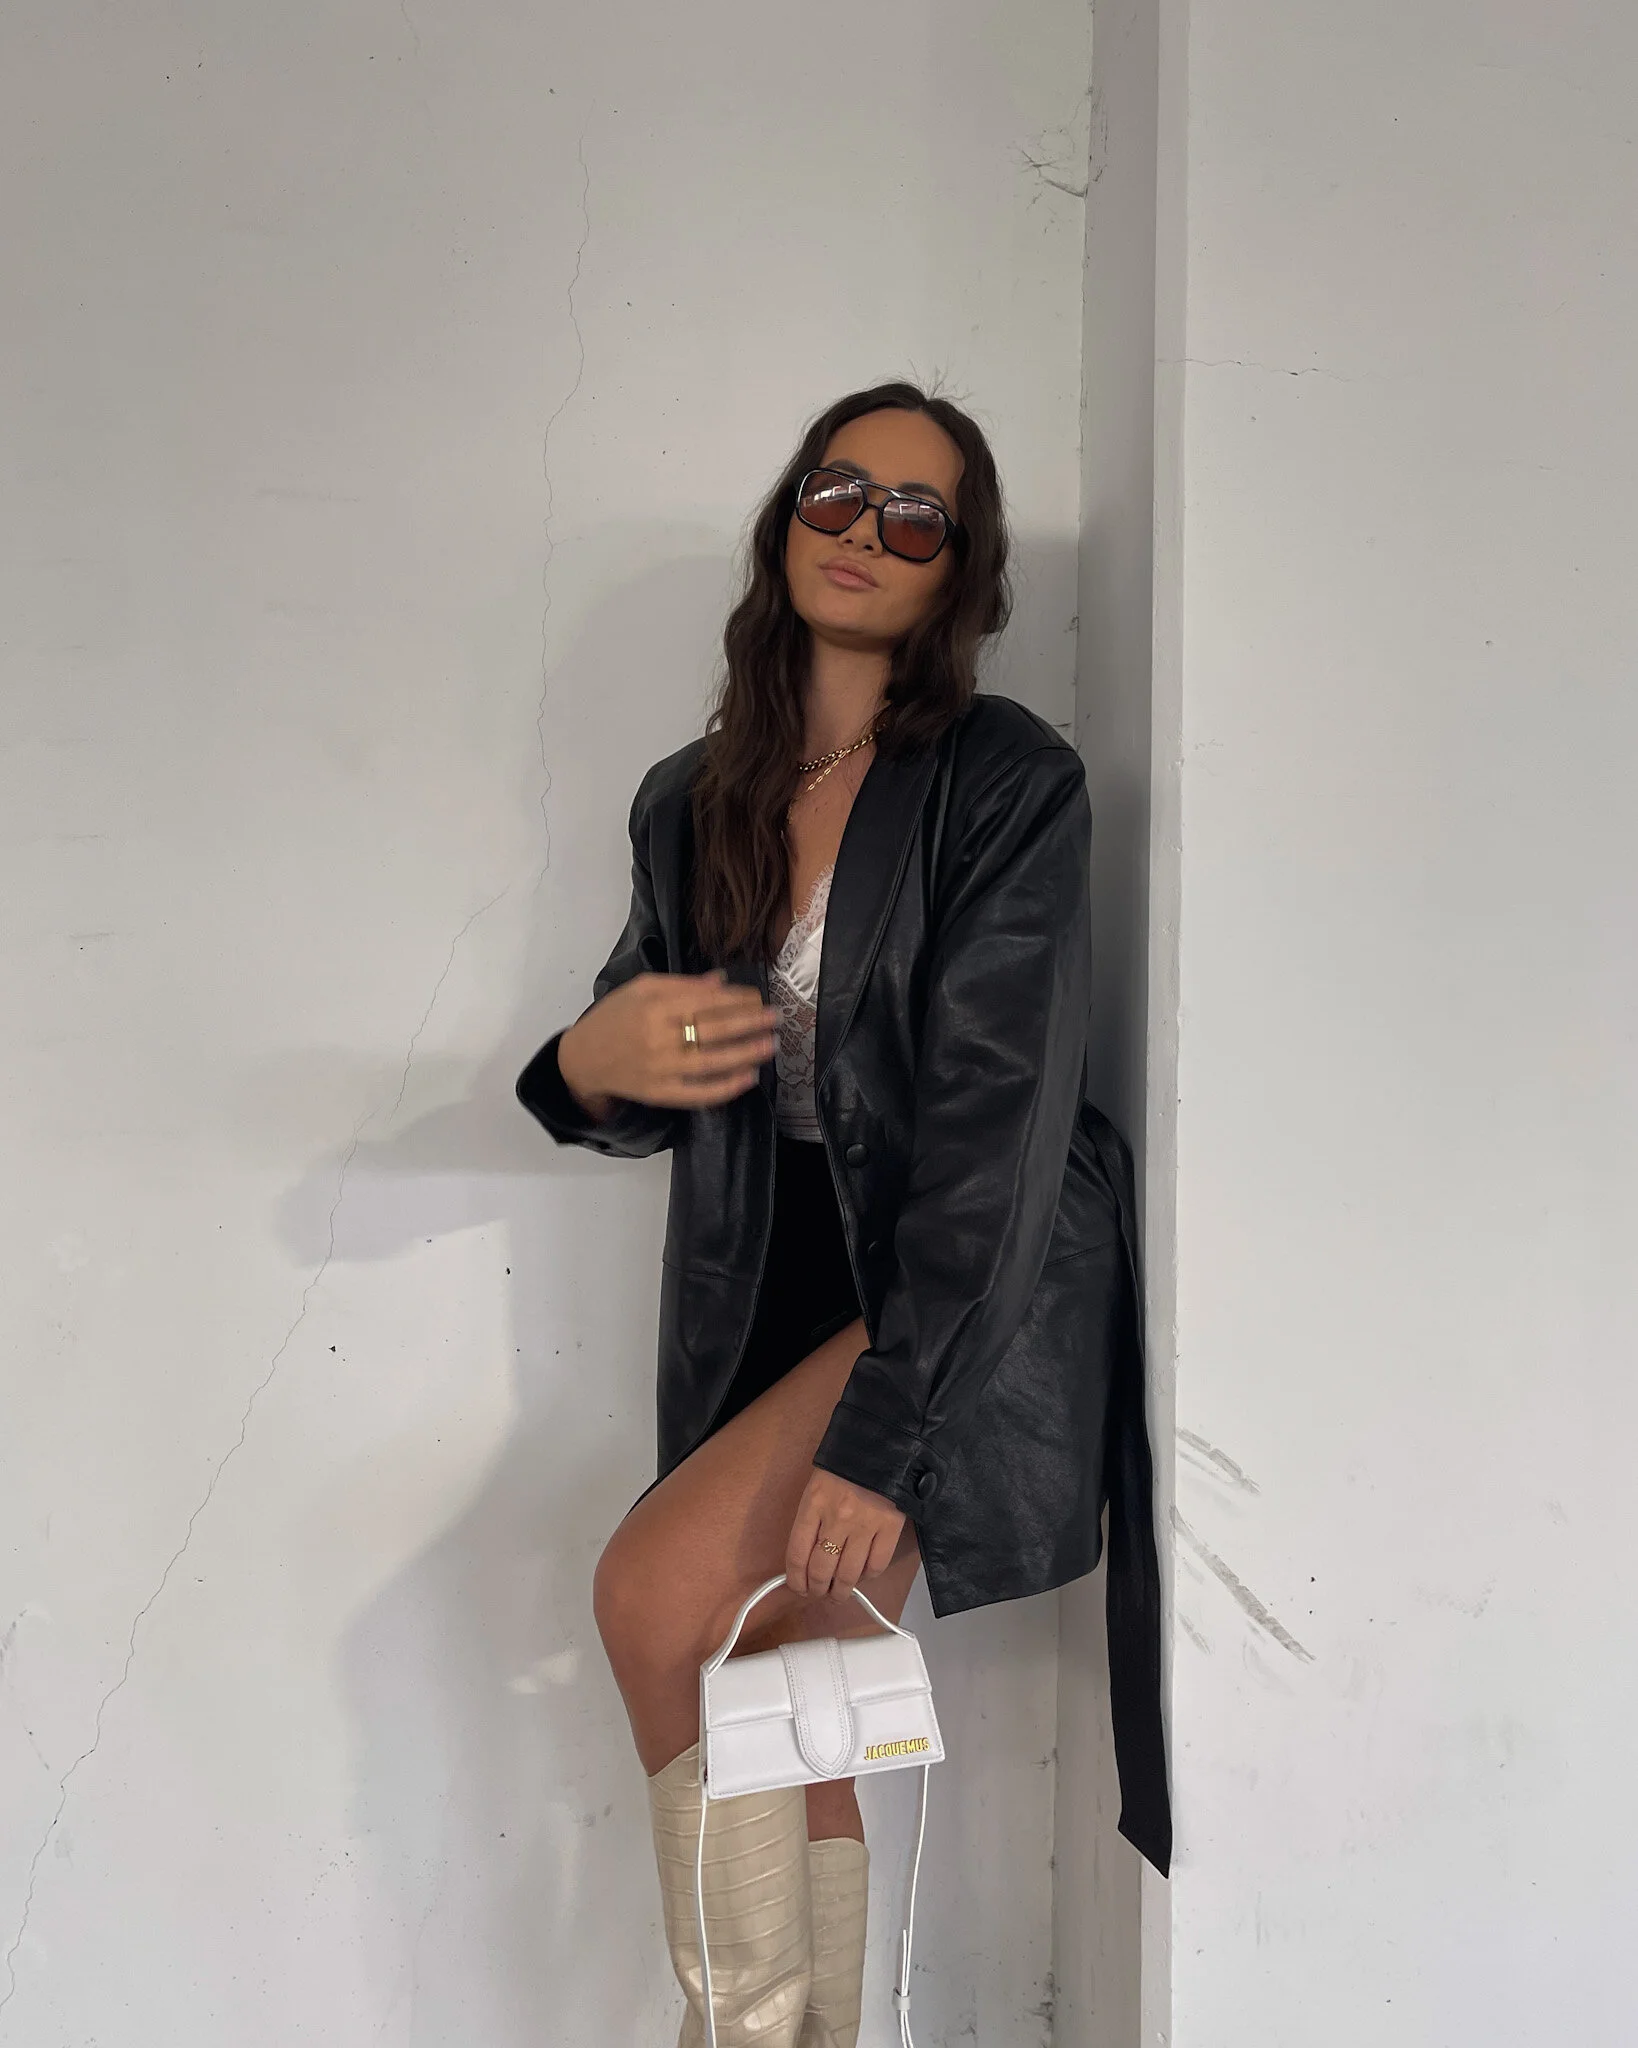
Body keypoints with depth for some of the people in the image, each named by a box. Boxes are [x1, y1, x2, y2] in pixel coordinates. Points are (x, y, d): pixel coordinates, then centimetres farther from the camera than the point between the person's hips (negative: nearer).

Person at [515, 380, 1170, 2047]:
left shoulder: (1011, 785, -10)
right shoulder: (688, 804, 6)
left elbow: (995, 1118, -17)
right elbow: (637, 1094, 13)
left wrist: (882, 1431, -23)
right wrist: (593, 1063, -13)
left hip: (963, 1305, -5)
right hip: (771, 1304, 6)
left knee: (652, 1595, -18)